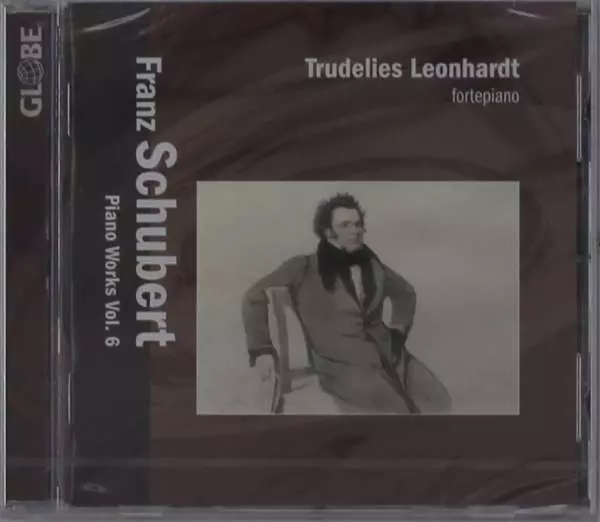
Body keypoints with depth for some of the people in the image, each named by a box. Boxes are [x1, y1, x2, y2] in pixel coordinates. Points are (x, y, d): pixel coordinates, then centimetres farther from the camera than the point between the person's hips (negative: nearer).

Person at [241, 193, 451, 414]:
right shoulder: (305, 268, 1)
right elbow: (254, 297, 4)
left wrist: (399, 328, 21)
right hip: (342, 363, -5)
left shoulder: (373, 266, 15)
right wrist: (261, 349, -1)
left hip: (388, 354, 5)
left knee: (438, 402, -17)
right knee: (394, 408, -28)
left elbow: (406, 292, 35)